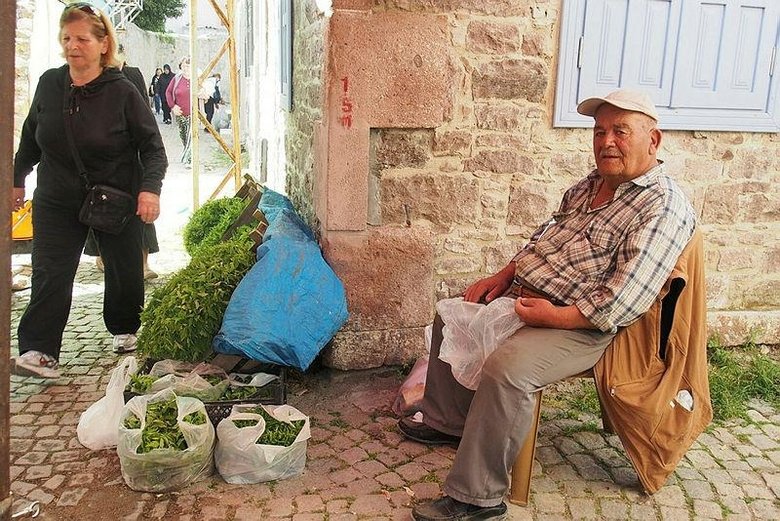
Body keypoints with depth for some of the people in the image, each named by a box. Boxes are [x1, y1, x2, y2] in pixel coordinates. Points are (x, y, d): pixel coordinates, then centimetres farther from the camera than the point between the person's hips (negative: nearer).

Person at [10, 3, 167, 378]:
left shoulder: (122, 92, -11)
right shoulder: (49, 84, 0)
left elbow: (152, 146, -8)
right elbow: (30, 138, 15)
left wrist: (150, 187, -22)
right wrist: (17, 179, 20)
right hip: (57, 200, 2)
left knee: (124, 270, 11)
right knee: (50, 273, -7)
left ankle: (124, 329, 36)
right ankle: (40, 352, -7)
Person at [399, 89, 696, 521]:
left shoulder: (663, 206, -16)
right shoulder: (589, 185, 12)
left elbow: (623, 301, -24)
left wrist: (555, 316, -25)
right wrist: (503, 276, 9)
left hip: (578, 325, -10)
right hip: (522, 294, 10)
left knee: (505, 368, -33)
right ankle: (448, 420, 30)